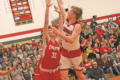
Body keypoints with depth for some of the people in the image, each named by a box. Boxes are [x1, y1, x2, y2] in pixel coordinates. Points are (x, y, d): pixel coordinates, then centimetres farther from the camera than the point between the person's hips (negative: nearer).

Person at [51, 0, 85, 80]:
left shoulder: (77, 26, -23)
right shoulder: (66, 18, -6)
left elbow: (71, 40, -36)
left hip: (75, 53, -5)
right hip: (65, 52, 5)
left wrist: (58, 33, -39)